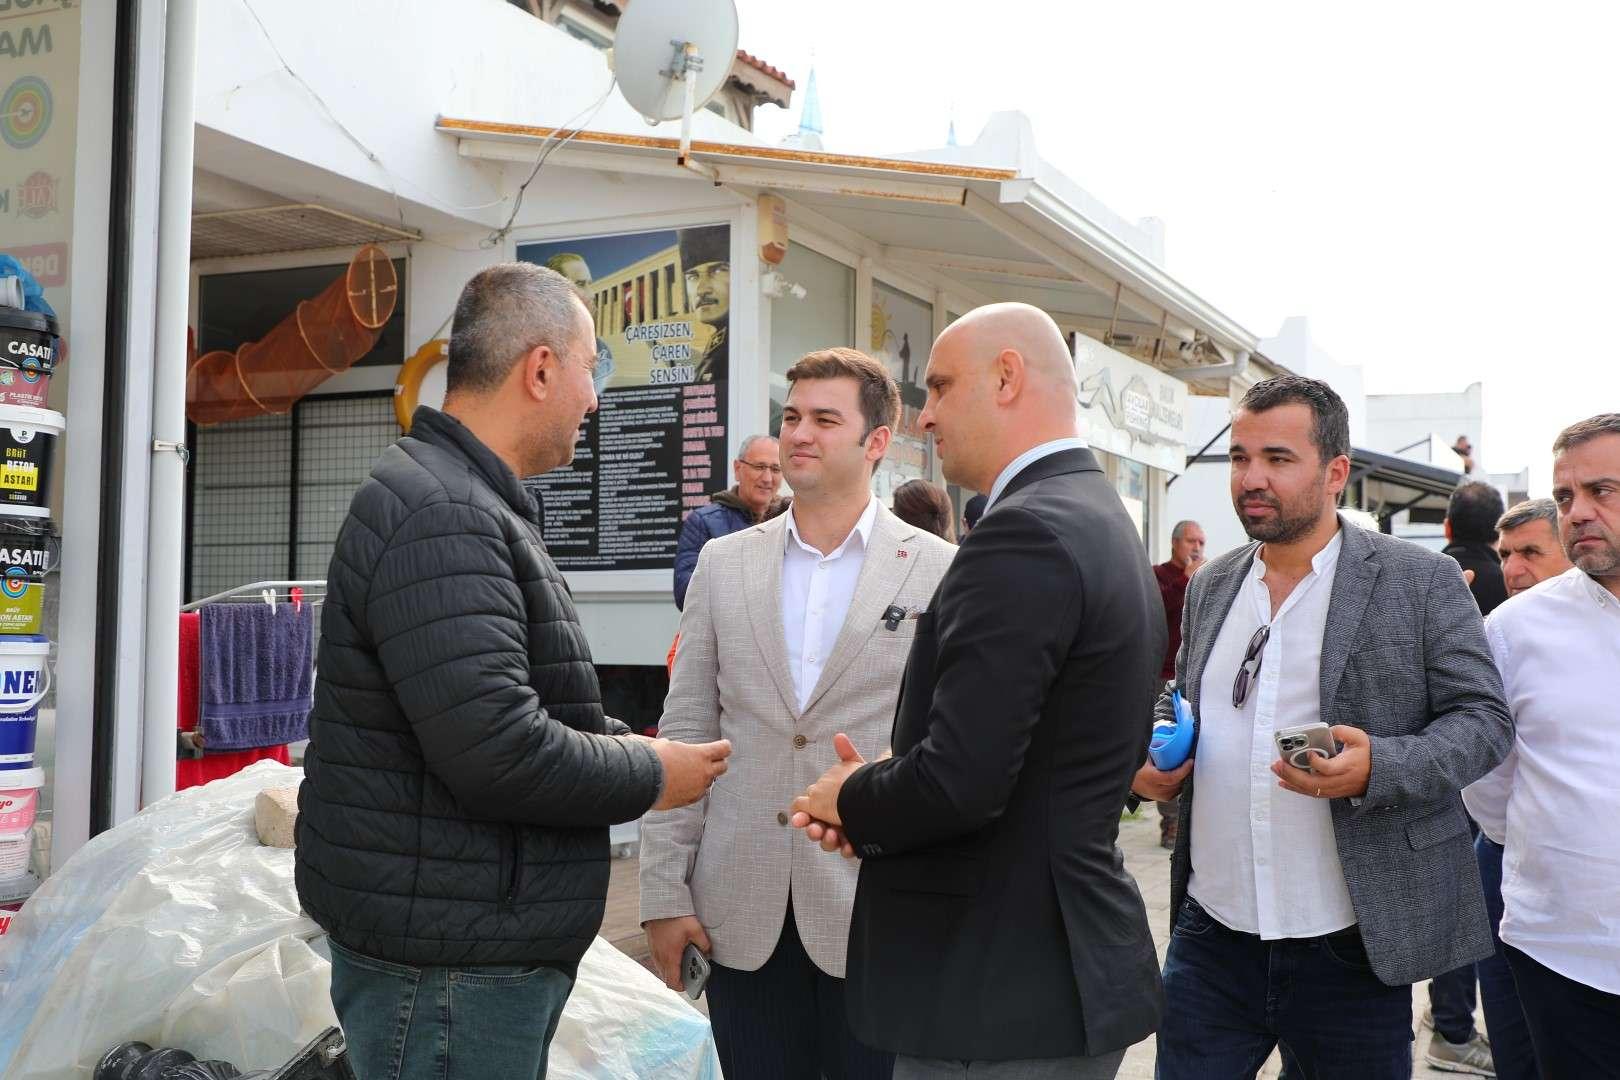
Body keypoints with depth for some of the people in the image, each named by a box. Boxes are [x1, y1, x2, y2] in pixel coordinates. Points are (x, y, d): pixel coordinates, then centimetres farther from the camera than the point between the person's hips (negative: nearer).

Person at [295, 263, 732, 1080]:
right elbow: (497, 750, -28)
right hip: (447, 958, -10)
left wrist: (631, 741, 9)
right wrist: (647, 776, -13)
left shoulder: (468, 504, 14)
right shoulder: (440, 516, -21)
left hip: (486, 943, 10)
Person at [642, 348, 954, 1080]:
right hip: (743, 913, 3)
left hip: (880, 916, -2)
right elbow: (685, 737, 6)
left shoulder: (940, 572, -3)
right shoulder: (723, 563, 6)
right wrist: (665, 892, 2)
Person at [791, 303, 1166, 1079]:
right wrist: (875, 800, 4)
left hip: (998, 993, -10)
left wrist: (850, 799, -6)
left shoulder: (1024, 534, -19)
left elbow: (958, 779, -26)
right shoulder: (1103, 523, 12)